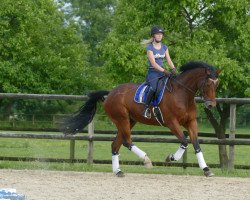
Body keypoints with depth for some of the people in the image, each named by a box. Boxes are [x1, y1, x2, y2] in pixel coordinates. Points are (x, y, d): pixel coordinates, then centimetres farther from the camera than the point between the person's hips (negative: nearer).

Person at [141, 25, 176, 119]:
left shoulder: (164, 47, 13)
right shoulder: (150, 48, -5)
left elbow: (168, 60, 8)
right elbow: (153, 63, -14)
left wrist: (173, 68, -14)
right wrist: (164, 71, -25)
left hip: (162, 72, 7)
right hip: (153, 72, -7)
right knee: (154, 87, -33)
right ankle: (146, 108, -28)